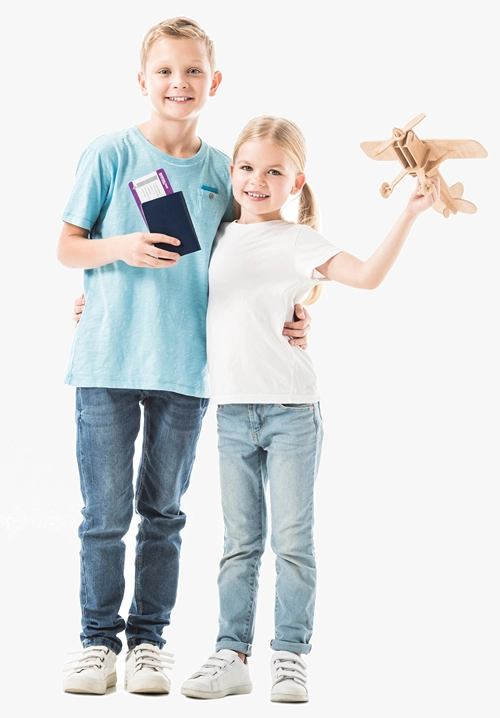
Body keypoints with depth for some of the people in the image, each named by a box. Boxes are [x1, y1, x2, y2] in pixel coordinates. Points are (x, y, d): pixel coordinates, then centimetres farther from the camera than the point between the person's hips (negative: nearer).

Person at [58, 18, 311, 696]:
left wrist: (286, 318, 0)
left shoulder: (223, 171, 6)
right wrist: (122, 247, -18)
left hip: (186, 366, 2)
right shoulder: (110, 154, -2)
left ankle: (149, 637, 22)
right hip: (108, 360, -2)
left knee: (163, 510, 10)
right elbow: (67, 247, 1)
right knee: (105, 512, 2)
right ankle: (99, 636, 16)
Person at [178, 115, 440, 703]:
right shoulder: (219, 236, 12)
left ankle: (290, 656, 8)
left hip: (290, 411, -4)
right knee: (240, 542, 9)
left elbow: (366, 274, -14)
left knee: (292, 539, 0)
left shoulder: (296, 241, -2)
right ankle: (231, 655, 14)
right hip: (232, 411, 4)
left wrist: (410, 212, -19)